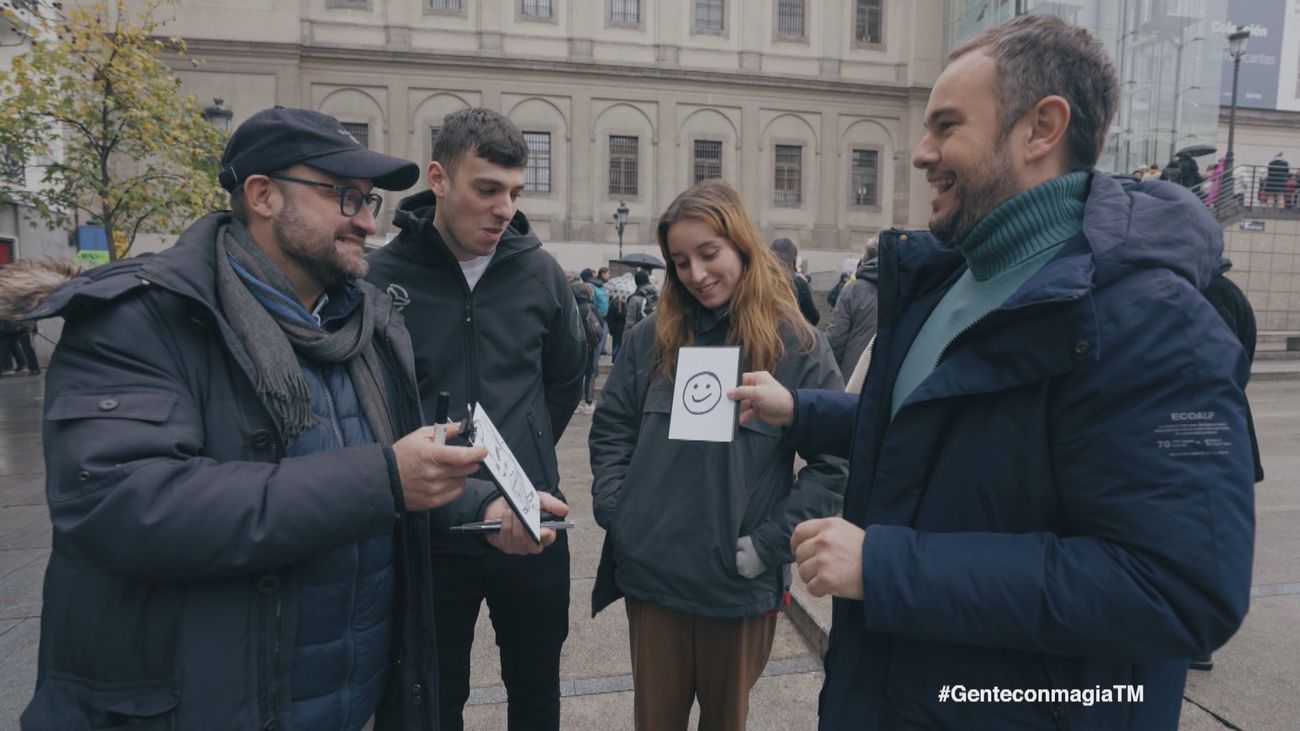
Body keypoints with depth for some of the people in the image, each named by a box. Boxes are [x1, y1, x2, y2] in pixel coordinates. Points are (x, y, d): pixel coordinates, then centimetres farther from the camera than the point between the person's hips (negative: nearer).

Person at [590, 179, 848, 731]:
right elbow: (610, 430, 8)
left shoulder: (797, 345, -7)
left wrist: (769, 543, -14)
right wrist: (615, 513, -4)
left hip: (742, 583, -1)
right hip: (652, 573, 2)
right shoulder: (651, 338, 2)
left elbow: (833, 463, -9)